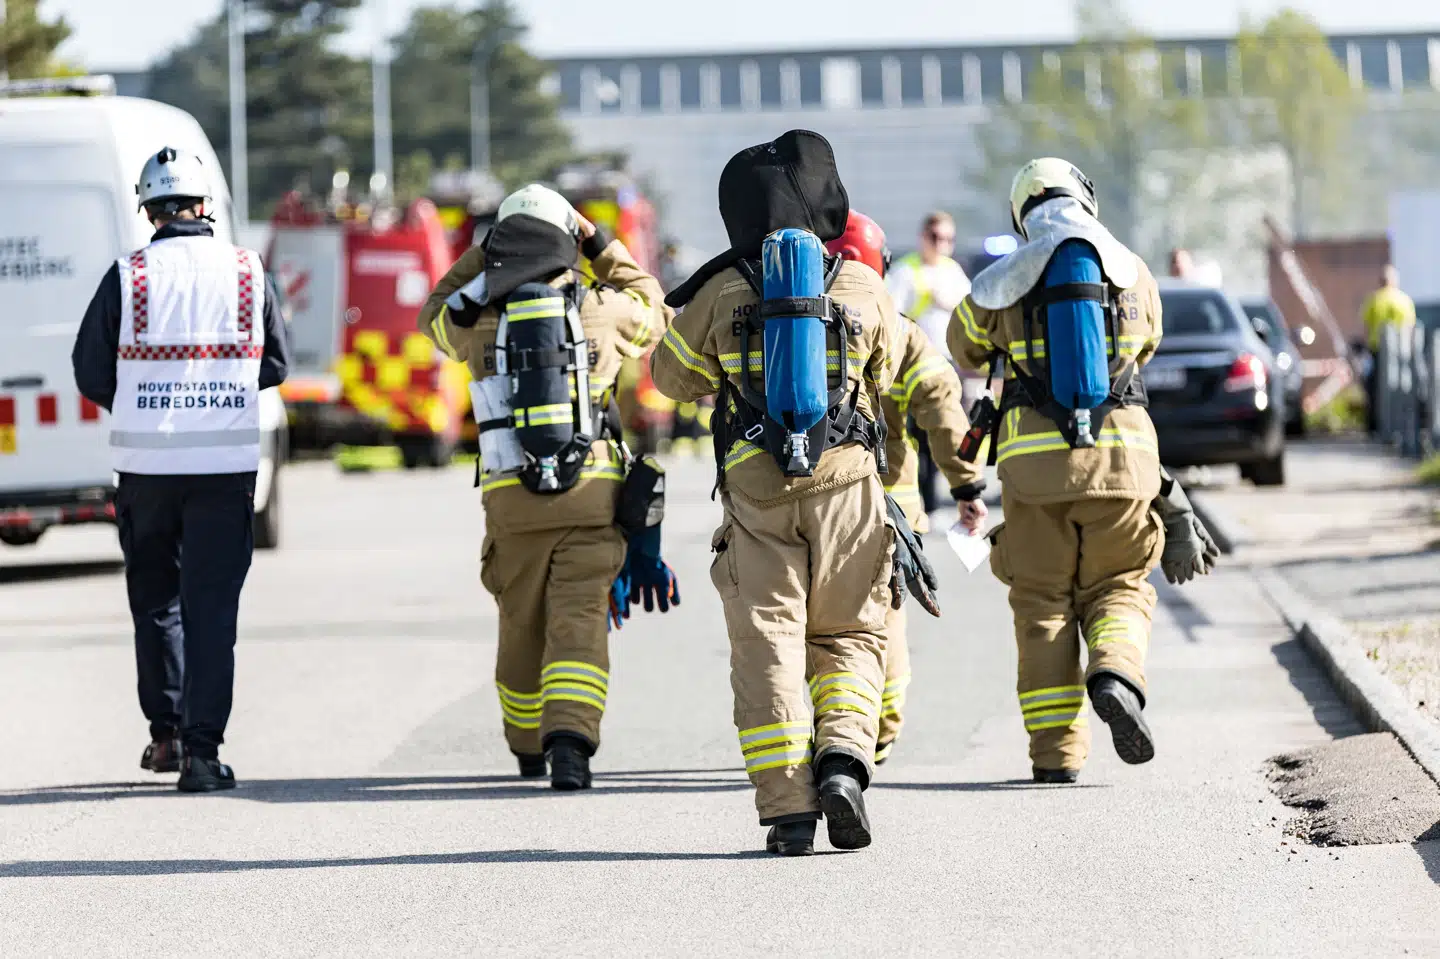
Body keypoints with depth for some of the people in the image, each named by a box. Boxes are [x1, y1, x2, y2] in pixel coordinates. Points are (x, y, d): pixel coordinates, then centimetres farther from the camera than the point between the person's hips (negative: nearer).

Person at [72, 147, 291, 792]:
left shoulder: (127, 277, -5)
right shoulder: (248, 272, 0)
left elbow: (91, 375, -1)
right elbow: (276, 364, 9)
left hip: (146, 464, 0)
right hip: (227, 464, 0)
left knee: (154, 597, 17)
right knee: (212, 606, 2)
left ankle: (166, 731, 20)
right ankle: (202, 750, -5)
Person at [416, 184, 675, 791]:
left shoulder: (479, 319, 4)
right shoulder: (601, 310, 2)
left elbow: (435, 315, 29)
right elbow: (653, 312, 26)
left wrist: (486, 253, 27)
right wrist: (600, 244, 27)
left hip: (513, 496, 1)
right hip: (593, 490, -1)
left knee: (522, 626, 16)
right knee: (579, 623, -5)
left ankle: (528, 747, 33)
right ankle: (570, 744, -25)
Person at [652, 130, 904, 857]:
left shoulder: (723, 293, -2)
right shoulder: (864, 289, 0)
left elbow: (674, 377, 13)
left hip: (756, 490, -1)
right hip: (846, 483, 1)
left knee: (767, 642, 3)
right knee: (849, 634, 13)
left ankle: (787, 807, -4)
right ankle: (843, 758, -11)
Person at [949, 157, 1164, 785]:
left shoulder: (1000, 284, 1)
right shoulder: (1134, 273, 6)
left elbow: (965, 347, 22)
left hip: (1035, 460, -1)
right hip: (1120, 455, 1)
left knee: (1044, 605, 9)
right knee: (1118, 589, 14)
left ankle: (1056, 751, 4)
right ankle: (1116, 676, -17)